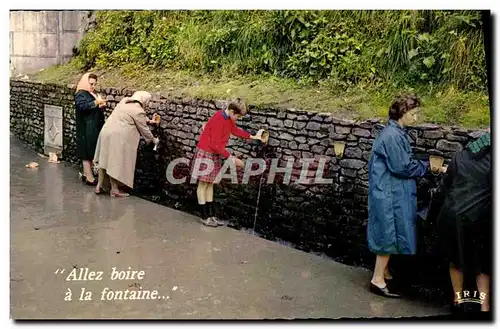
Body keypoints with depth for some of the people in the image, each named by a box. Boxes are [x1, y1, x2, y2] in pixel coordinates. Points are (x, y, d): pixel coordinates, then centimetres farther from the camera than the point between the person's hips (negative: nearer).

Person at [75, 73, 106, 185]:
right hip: (86, 129, -9)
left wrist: (102, 106, 3)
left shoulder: (93, 94, 17)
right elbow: (83, 106, -28)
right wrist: (96, 102, -35)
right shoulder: (80, 95, -9)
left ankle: (86, 174, 20)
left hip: (95, 128, 9)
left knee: (91, 151, 11)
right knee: (87, 152, -6)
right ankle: (89, 177, -4)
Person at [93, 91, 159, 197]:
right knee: (116, 162, 0)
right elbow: (144, 129, -2)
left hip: (106, 132, 8)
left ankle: (99, 186, 22)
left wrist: (148, 121, 34)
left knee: (105, 159, 15)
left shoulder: (124, 101, 14)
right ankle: (115, 190, 9)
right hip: (118, 137, -8)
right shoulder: (139, 111, -10)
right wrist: (154, 140, 14)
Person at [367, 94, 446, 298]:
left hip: (394, 192, 10)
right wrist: (428, 166, -9)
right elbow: (402, 167, -20)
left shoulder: (398, 133, 12)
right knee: (389, 235, -3)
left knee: (391, 234, 16)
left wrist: (426, 166, 6)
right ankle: (377, 280, 5)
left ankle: (384, 273, 28)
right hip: (389, 194, -10)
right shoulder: (392, 135, -19)